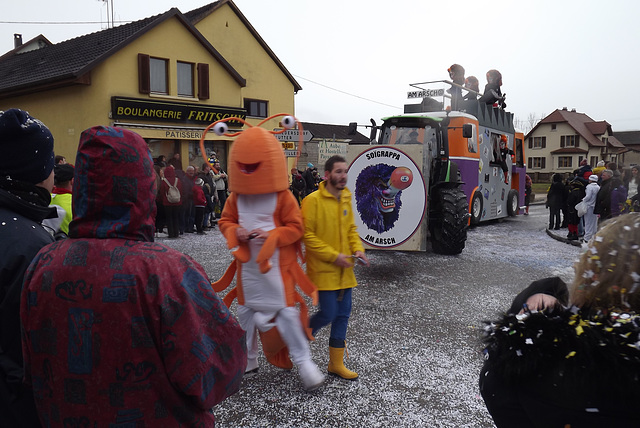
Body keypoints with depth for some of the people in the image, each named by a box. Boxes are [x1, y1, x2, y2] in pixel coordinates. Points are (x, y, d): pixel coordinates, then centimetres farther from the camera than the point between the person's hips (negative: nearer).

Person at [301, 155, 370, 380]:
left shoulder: (346, 199, 9)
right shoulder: (313, 200, -13)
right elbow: (307, 235, -15)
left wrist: (358, 250, -1)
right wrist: (333, 256, -18)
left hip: (344, 269, 7)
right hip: (323, 269, -7)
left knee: (342, 315, 10)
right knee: (328, 313, -6)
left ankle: (336, 363, 24)